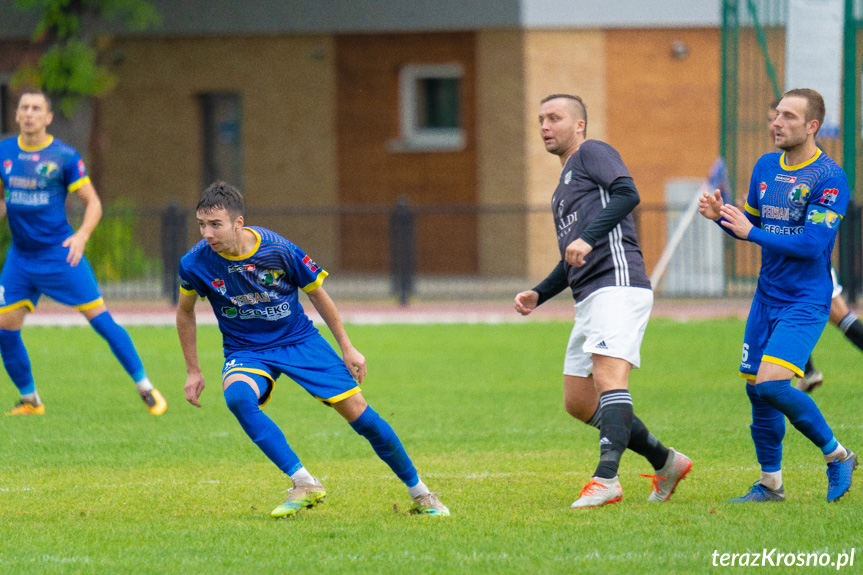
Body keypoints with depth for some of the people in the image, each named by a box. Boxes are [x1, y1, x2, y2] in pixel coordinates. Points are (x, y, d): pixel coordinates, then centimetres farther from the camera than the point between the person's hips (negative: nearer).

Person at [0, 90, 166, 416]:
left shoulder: (64, 156, -8)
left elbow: (93, 202, -5)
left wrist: (82, 235, -22)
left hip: (60, 252, -4)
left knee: (100, 319, -7)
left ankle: (146, 389, 3)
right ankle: (29, 400, 15)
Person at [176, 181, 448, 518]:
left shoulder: (278, 250, -19)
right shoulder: (195, 263, -16)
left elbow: (317, 294, -2)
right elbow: (185, 313, 5)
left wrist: (347, 347, 4)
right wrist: (193, 371, 7)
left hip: (299, 340, 0)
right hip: (246, 351, 0)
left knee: (360, 415, -5)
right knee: (237, 396, -35)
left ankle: (419, 494, 15)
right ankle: (304, 485, -30)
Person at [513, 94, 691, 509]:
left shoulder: (592, 153, 4)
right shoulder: (563, 188, 30)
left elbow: (627, 193, -16)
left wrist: (588, 238, -25)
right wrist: (538, 295, 20)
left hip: (619, 284, -10)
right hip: (589, 297, 10)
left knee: (608, 377, -23)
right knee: (578, 402, 7)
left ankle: (607, 479, -34)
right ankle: (665, 462, 16)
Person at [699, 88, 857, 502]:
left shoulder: (830, 178, -13)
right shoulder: (766, 167, 9)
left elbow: (813, 244, -21)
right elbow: (749, 223, 20)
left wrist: (751, 232, -20)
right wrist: (721, 215, -2)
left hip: (806, 302, -7)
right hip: (767, 297, 7)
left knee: (773, 383, -20)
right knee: (756, 389, 6)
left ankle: (837, 455, -1)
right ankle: (770, 483, 19)